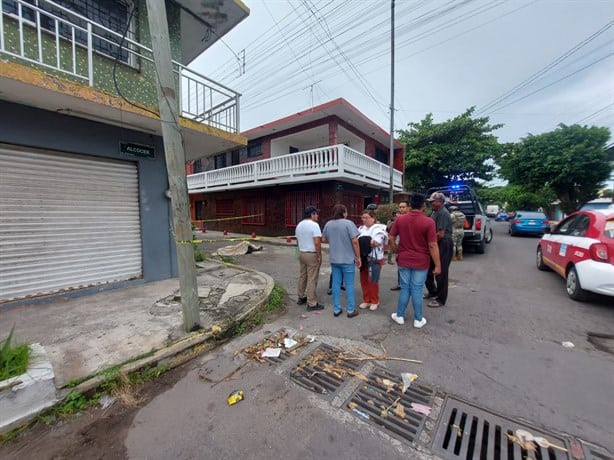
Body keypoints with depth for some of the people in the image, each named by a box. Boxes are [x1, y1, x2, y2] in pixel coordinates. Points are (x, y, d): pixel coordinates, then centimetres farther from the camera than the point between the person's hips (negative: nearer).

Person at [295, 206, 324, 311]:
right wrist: (319, 256, -15)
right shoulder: (314, 225, -16)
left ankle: (301, 297, 30)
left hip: (301, 253, 8)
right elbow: (317, 242, -22)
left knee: (302, 276, 18)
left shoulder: (299, 225, 9)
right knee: (312, 279, -2)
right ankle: (312, 304, 5)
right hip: (312, 255, -8)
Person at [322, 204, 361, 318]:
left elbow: (324, 239, 11)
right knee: (349, 284, 6)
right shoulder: (348, 223, -12)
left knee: (336, 283, 11)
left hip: (334, 259, 5)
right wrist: (358, 257, -7)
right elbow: (355, 241, -15)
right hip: (347, 259, -4)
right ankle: (351, 310, 16)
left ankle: (336, 309, 20)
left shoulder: (328, 224, 3)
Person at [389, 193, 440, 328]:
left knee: (405, 288, 14)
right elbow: (432, 246, -13)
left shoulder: (399, 219, -4)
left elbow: (391, 238, 0)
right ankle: (418, 319, 22)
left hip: (404, 260, 2)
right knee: (417, 290, 8)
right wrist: (437, 265, -6)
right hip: (421, 262, -2)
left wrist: (397, 252, 15)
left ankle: (400, 316, 25)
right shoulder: (429, 222, -13)